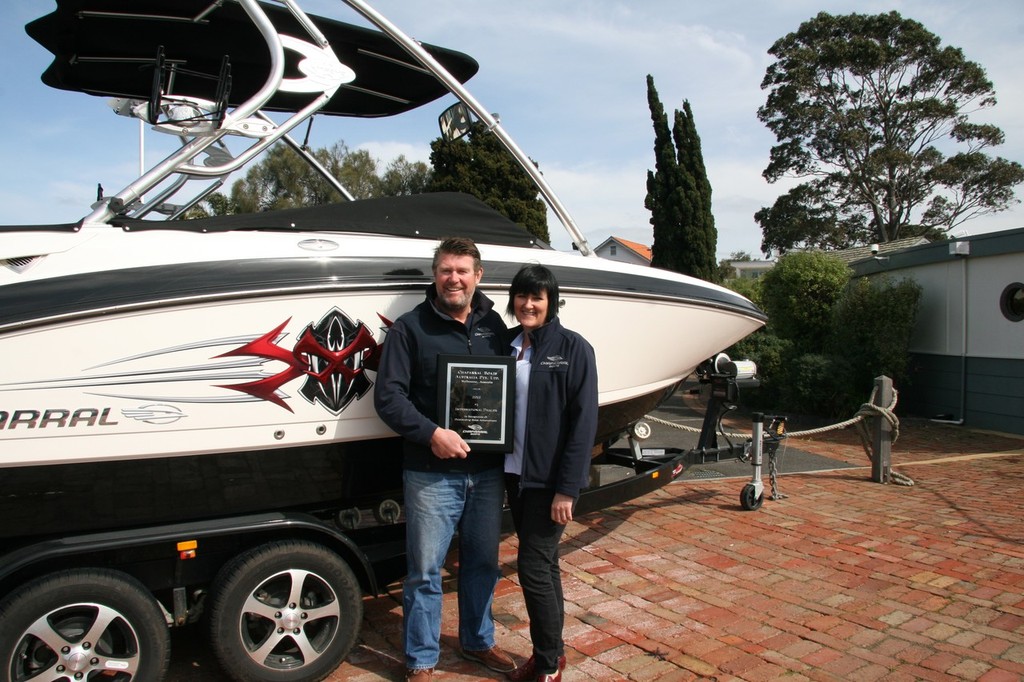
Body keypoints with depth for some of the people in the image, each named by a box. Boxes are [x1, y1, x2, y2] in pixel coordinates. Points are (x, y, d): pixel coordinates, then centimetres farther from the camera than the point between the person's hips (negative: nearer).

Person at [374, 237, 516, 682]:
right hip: (431, 473, -4)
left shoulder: (494, 326, 8)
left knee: (483, 562, 18)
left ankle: (478, 642, 39)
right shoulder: (410, 327, -4)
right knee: (425, 571, 6)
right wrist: (431, 433, -19)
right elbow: (388, 396, -8)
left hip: (487, 470, 4)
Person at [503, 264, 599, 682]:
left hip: (549, 478, -5)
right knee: (543, 565, 16)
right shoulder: (505, 345, 6)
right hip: (514, 474, 5)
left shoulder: (573, 348, -9)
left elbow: (584, 421, -12)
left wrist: (567, 489, -16)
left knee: (533, 568, -1)